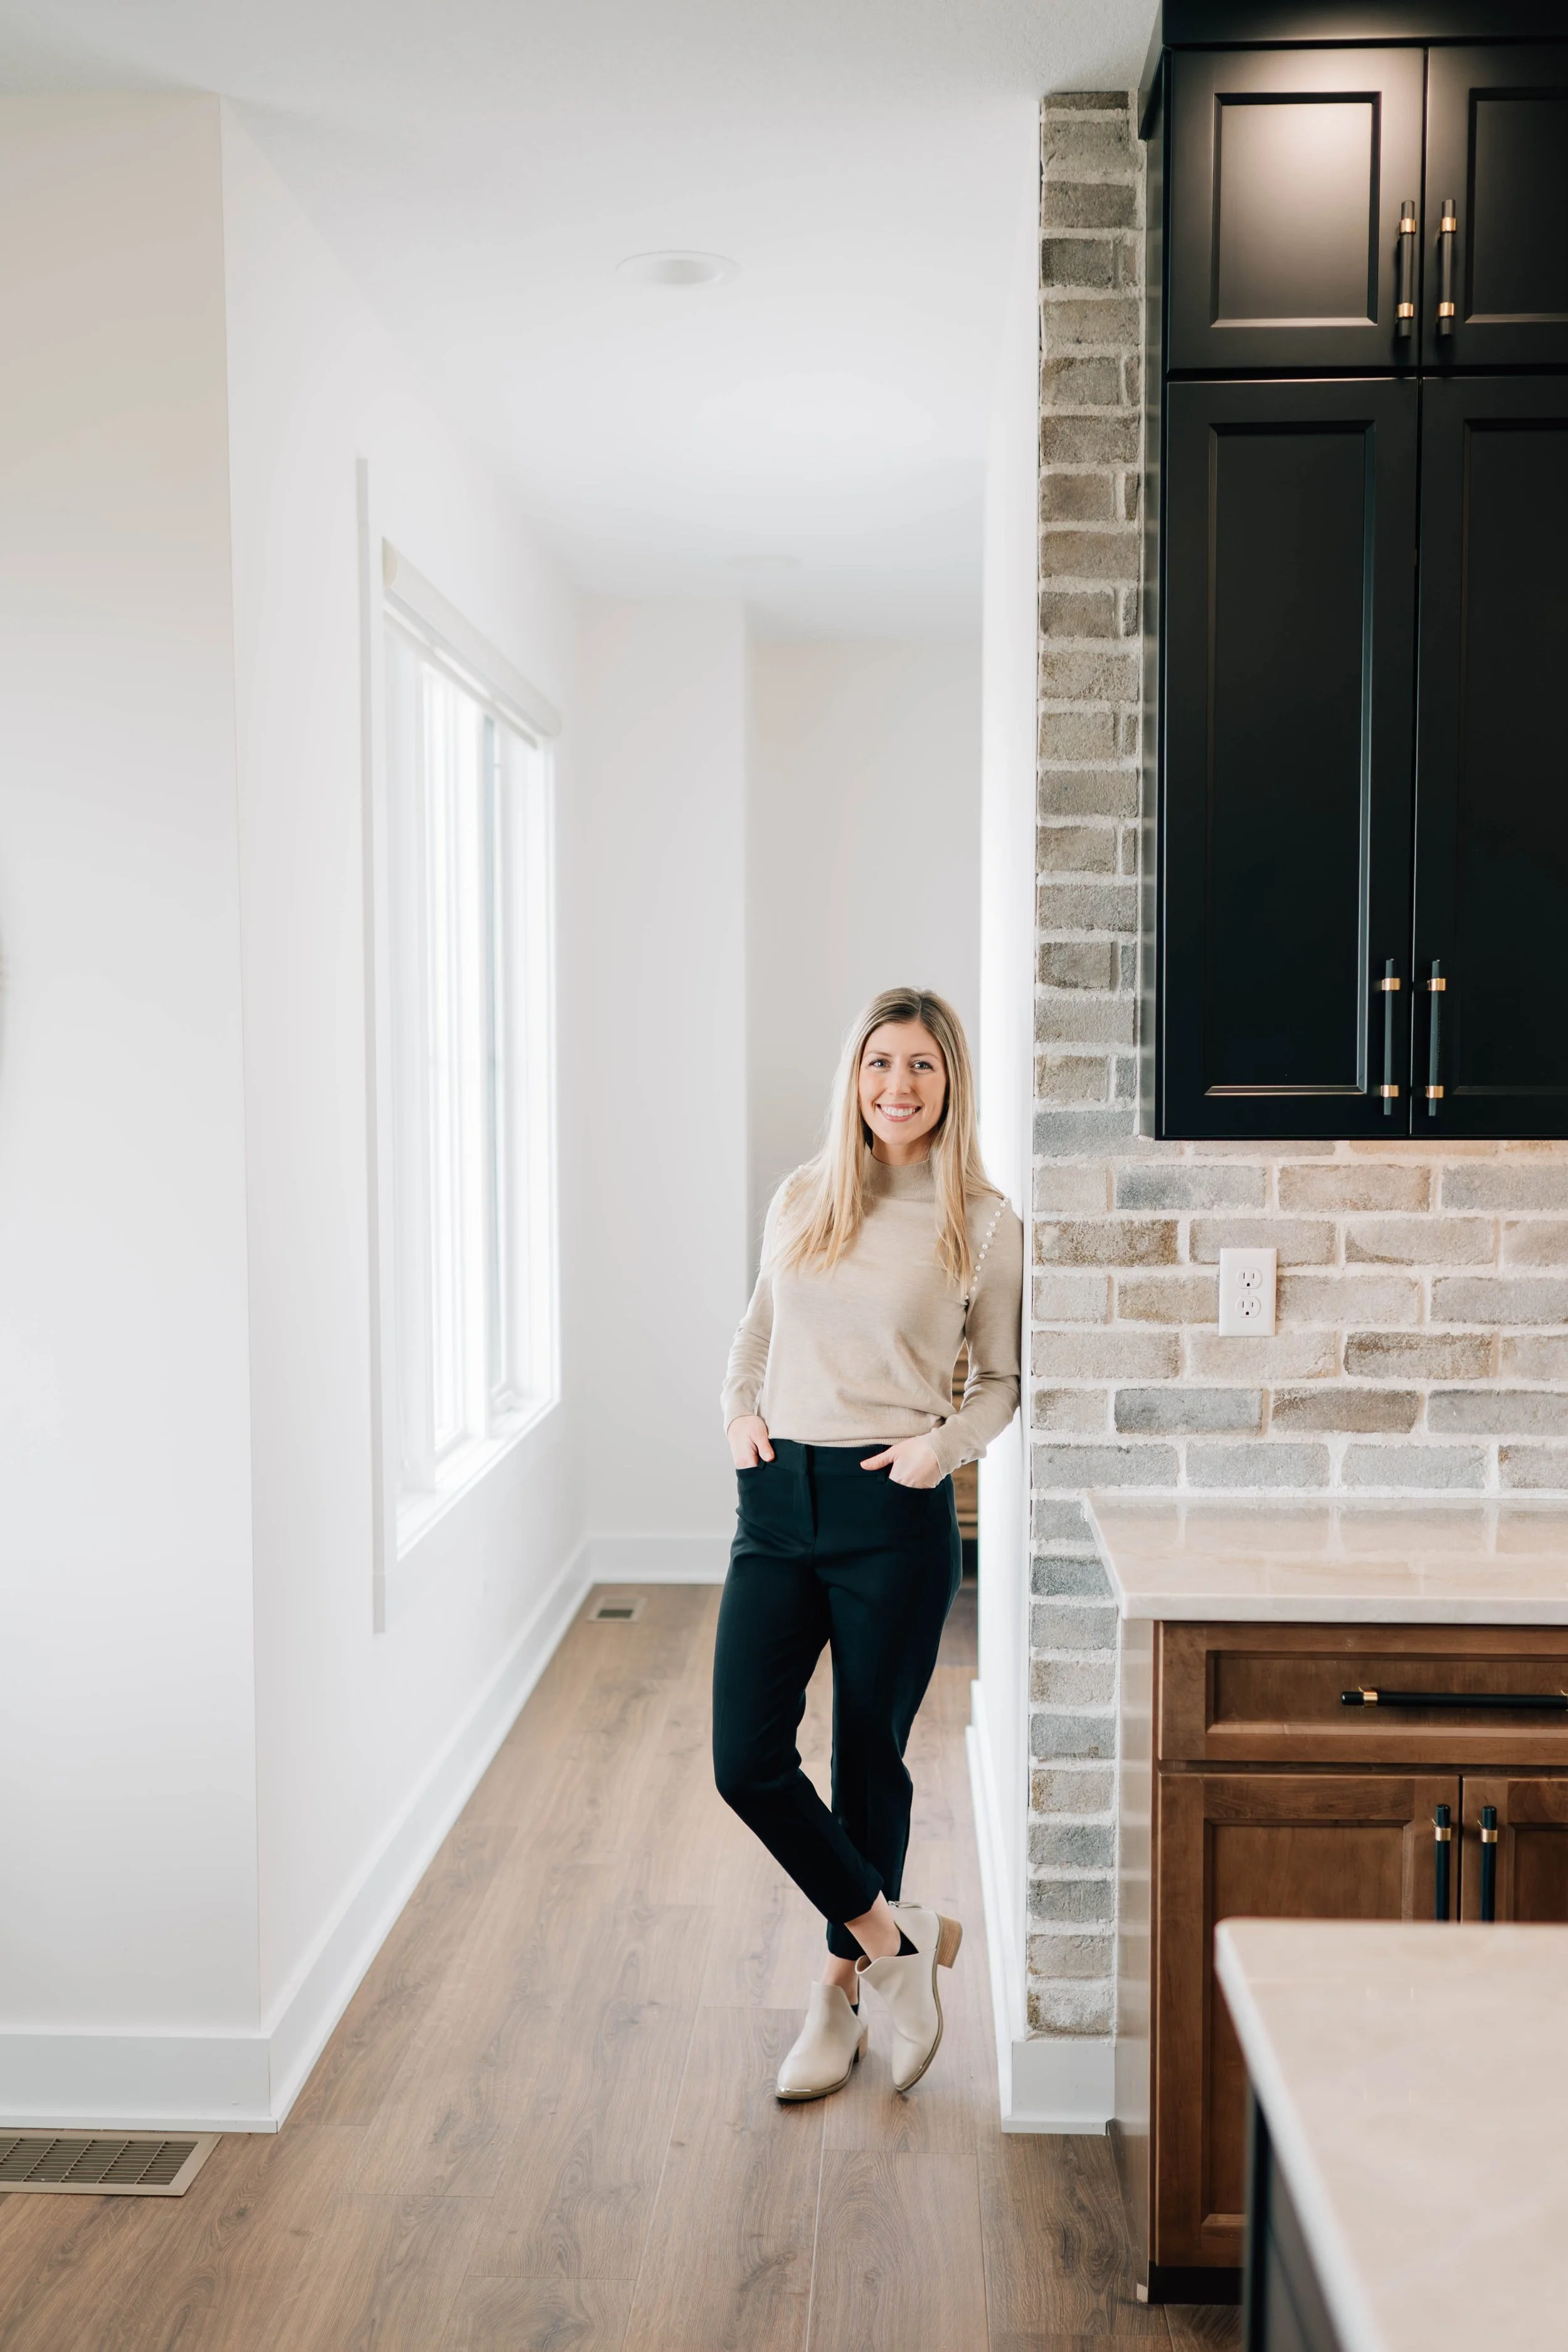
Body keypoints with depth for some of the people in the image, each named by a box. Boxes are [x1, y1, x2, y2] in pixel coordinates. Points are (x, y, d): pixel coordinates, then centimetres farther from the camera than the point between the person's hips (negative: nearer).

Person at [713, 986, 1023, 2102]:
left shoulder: (984, 1225, -3)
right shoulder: (802, 1199, 7)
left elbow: (1002, 1379, 5)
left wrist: (948, 1444, -12)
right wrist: (738, 1408, 4)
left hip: (894, 1513, -3)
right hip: (778, 1504, 4)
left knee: (870, 1759, 9)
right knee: (747, 1760, -3)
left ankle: (843, 1991, 31)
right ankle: (896, 1934, 18)